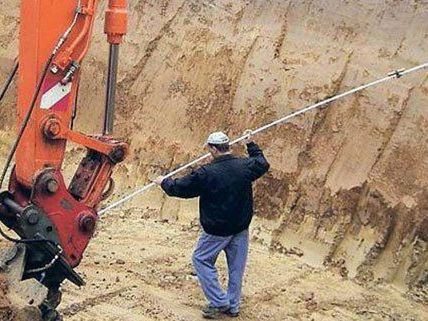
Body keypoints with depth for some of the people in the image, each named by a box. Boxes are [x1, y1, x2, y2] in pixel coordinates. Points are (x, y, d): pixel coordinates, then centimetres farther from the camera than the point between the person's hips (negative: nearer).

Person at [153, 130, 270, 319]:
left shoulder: (207, 173, -19)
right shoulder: (245, 166, -5)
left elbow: (181, 188, -8)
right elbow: (263, 164, 18)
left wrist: (164, 182, 11)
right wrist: (251, 145, 30)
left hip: (217, 230, -6)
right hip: (241, 227, 6)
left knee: (201, 259, 11)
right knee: (236, 265, 14)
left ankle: (219, 302, 8)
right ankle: (232, 306, 25)